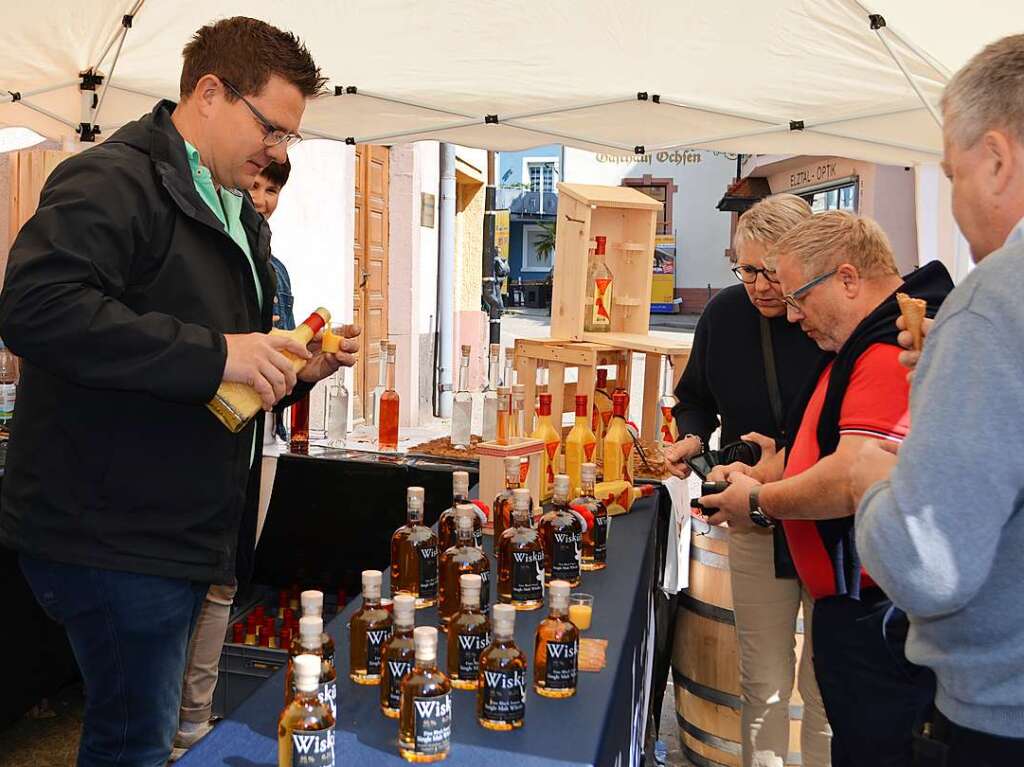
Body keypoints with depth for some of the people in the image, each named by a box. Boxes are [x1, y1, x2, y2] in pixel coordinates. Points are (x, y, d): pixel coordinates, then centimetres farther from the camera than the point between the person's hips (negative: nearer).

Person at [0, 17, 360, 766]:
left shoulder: (238, 219, 17)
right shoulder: (114, 180, -12)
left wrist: (299, 370, 4)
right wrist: (215, 354, -28)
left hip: (180, 532, 9)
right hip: (113, 534, -9)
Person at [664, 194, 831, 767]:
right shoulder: (724, 314, -1)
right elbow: (695, 398, 14)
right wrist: (693, 438, -6)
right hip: (755, 521, 3)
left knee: (828, 685, 10)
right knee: (763, 683, 11)